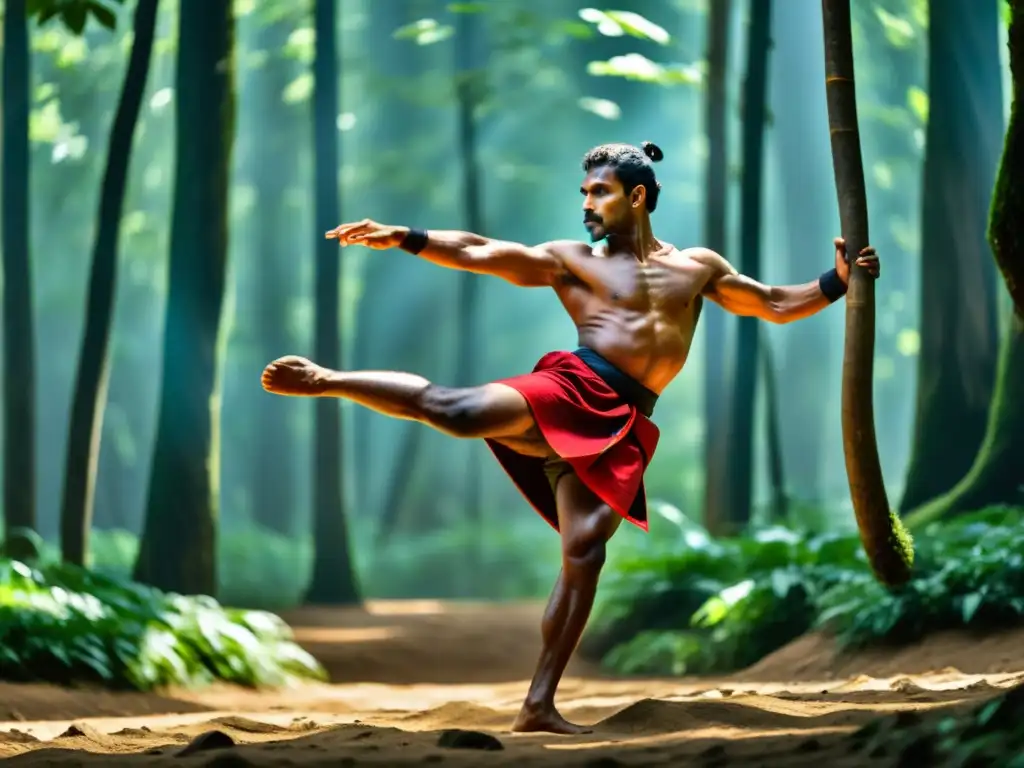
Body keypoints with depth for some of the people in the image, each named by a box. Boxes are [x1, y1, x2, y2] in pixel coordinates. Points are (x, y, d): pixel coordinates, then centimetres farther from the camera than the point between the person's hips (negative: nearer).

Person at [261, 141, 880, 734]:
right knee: (455, 409, -27)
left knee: (585, 555, -8)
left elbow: (776, 306, 25)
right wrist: (404, 239, -9)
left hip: (622, 426, 2)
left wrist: (837, 283, 11)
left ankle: (539, 706, -7)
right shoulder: (571, 260, 11)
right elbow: (477, 254, 3)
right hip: (573, 389, -2)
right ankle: (326, 381, -15)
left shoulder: (697, 267, 20)